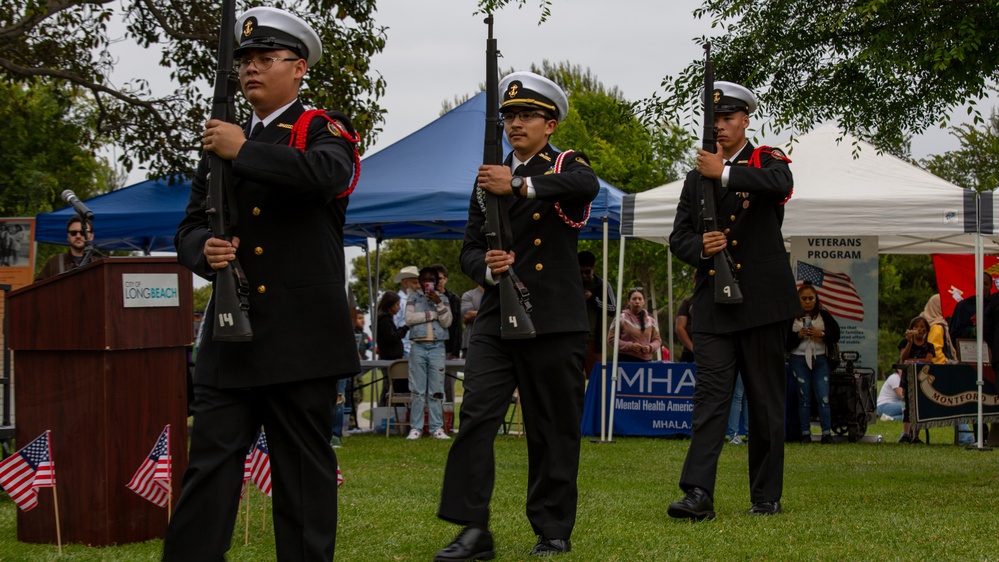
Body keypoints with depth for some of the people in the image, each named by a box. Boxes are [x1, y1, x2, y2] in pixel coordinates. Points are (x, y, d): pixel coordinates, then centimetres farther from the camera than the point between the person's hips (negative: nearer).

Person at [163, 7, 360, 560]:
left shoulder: (323, 130, 3)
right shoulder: (223, 142, 17)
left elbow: (326, 173, -22)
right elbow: (190, 228, 16)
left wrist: (244, 151, -19)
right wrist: (204, 250, -7)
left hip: (301, 336, -4)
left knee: (305, 470, 3)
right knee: (208, 468, -2)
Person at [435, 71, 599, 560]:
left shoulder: (568, 166, 3)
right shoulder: (489, 179, 15)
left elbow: (587, 186, -24)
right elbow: (469, 249, 13)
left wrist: (519, 185, -38)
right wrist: (486, 267, -12)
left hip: (555, 323, -3)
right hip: (496, 319, 3)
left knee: (553, 428, 3)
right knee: (476, 416, -10)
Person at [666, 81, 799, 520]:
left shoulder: (766, 161, 5)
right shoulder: (698, 177, 15)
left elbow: (781, 184, -21)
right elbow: (678, 239, 11)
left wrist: (724, 172, -26)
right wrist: (700, 246, -11)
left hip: (762, 301, -2)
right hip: (713, 305, 2)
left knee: (766, 401, 4)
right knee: (710, 397, -8)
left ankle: (766, 496, 12)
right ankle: (698, 494, -16)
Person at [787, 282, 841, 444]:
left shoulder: (824, 315, 6)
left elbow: (836, 335, 3)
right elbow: (784, 339, -4)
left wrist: (821, 334, -13)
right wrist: (799, 335, -18)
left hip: (820, 359, 1)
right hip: (799, 359, -1)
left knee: (823, 398, -5)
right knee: (804, 398, 4)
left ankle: (827, 433, -2)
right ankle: (805, 433, 9)